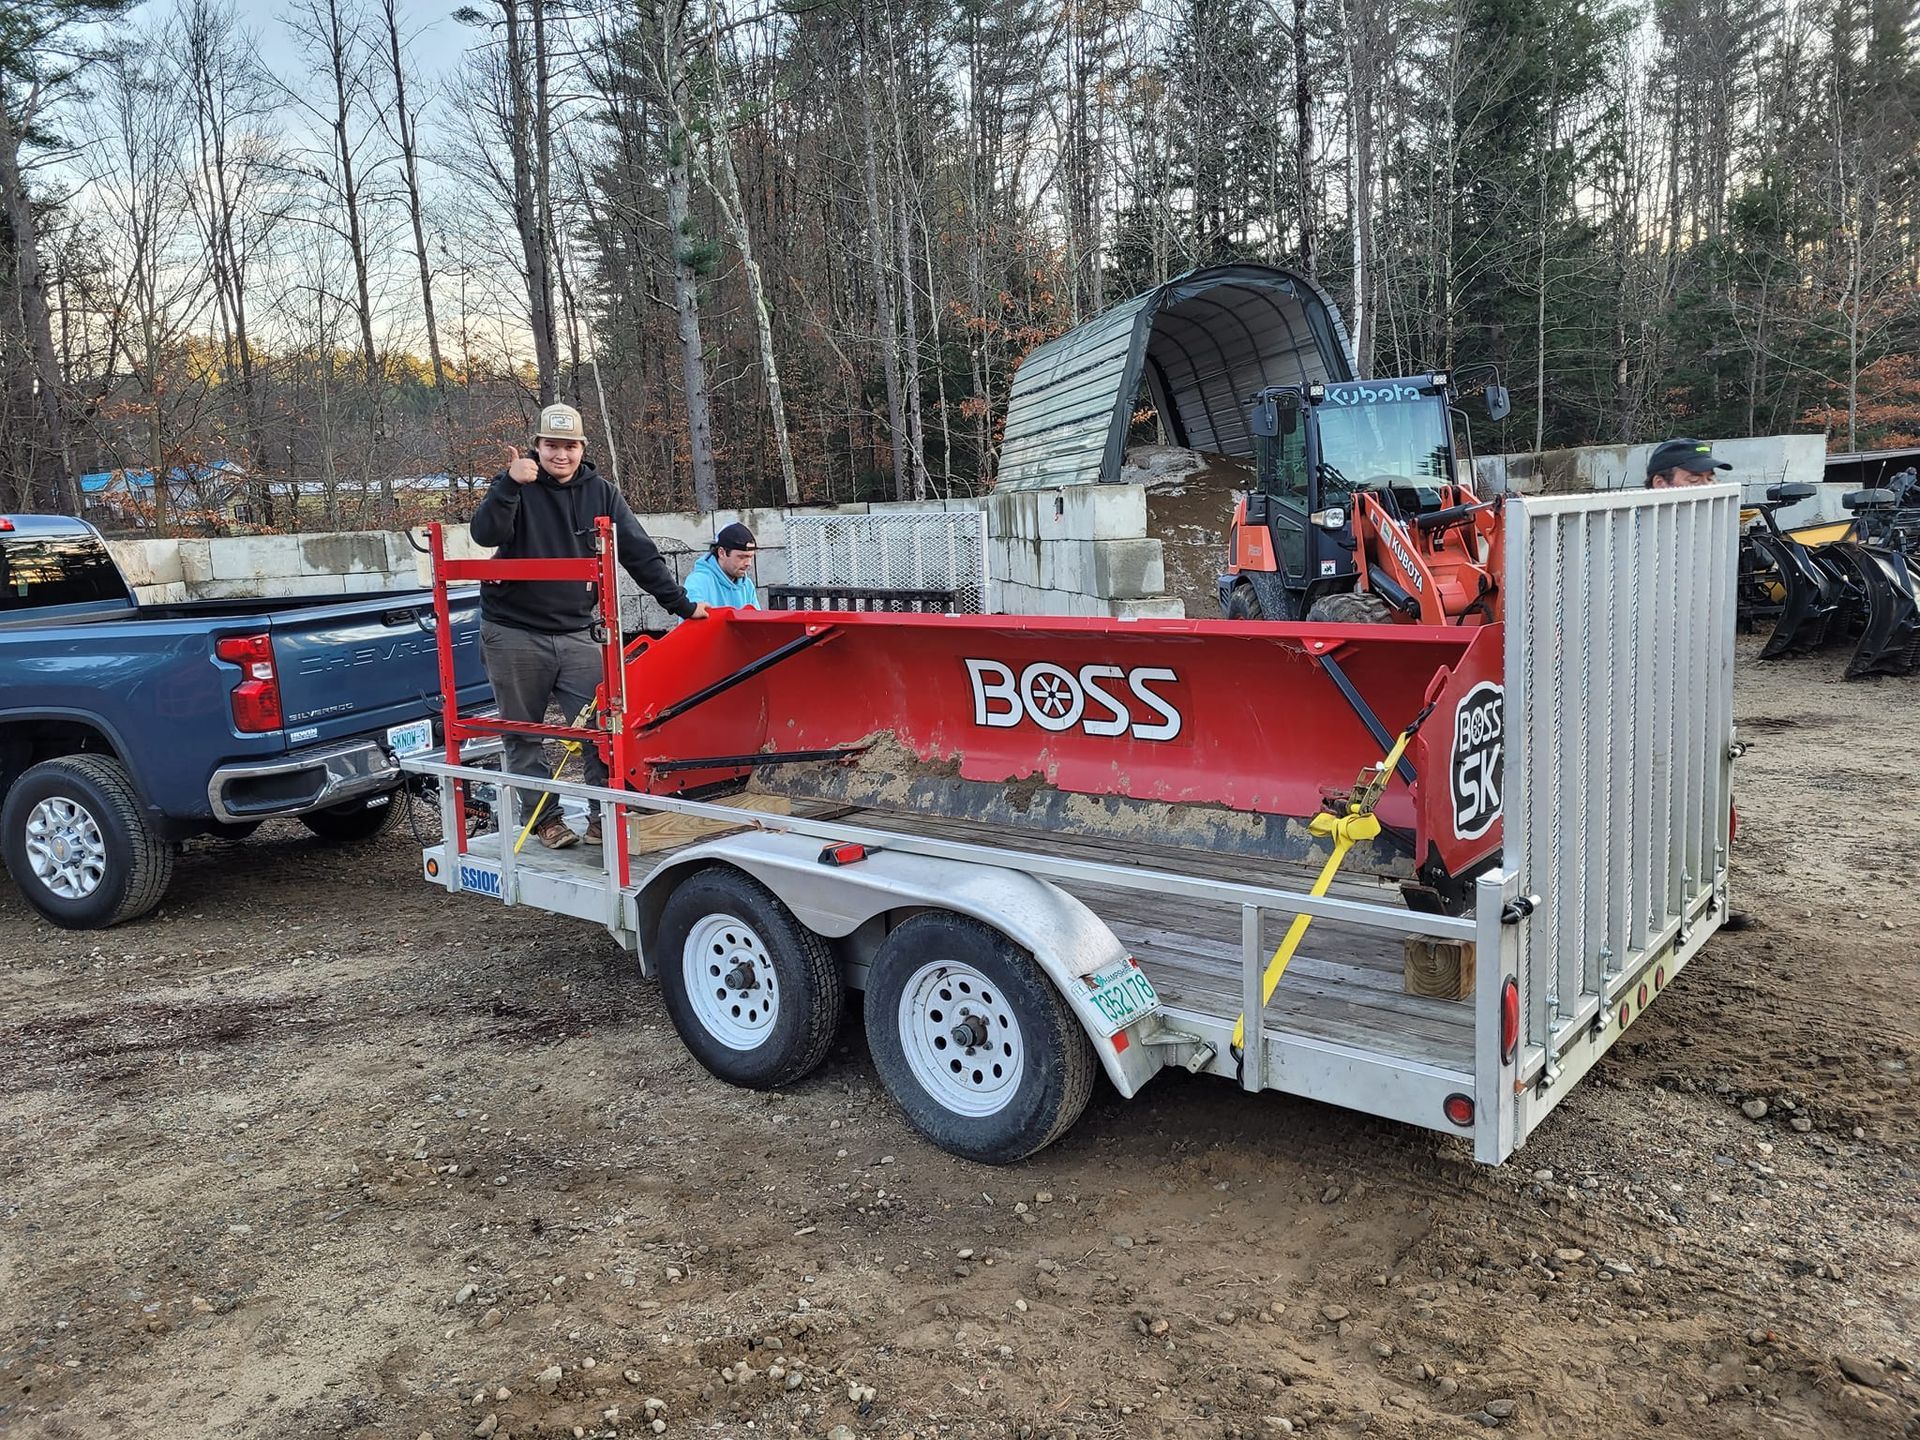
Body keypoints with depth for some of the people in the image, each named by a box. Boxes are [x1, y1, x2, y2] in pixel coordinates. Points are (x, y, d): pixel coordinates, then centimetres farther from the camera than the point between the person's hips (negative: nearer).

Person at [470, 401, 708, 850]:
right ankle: (545, 818, 18)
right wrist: (510, 485, -33)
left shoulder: (600, 493, 5)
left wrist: (680, 604, 0)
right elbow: (485, 534, -20)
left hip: (574, 632, 2)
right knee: (524, 734, 6)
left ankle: (604, 815, 3)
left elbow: (639, 553, 5)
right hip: (513, 633, -2)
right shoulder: (516, 485, -3)